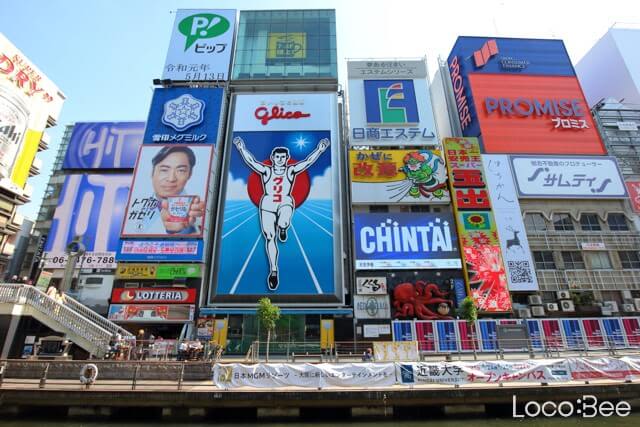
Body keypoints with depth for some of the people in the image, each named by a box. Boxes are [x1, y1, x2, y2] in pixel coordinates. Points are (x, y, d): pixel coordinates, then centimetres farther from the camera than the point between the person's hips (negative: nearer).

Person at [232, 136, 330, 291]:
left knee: (282, 223, -36)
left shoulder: (291, 170, 3)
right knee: (269, 238, -1)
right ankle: (273, 271, 9)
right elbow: (251, 161, -2)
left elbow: (308, 161, -3)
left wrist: (319, 149, -10)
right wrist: (242, 148, -10)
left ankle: (282, 228, 5)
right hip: (267, 205, 1)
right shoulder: (266, 171, 4)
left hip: (285, 204, -1)